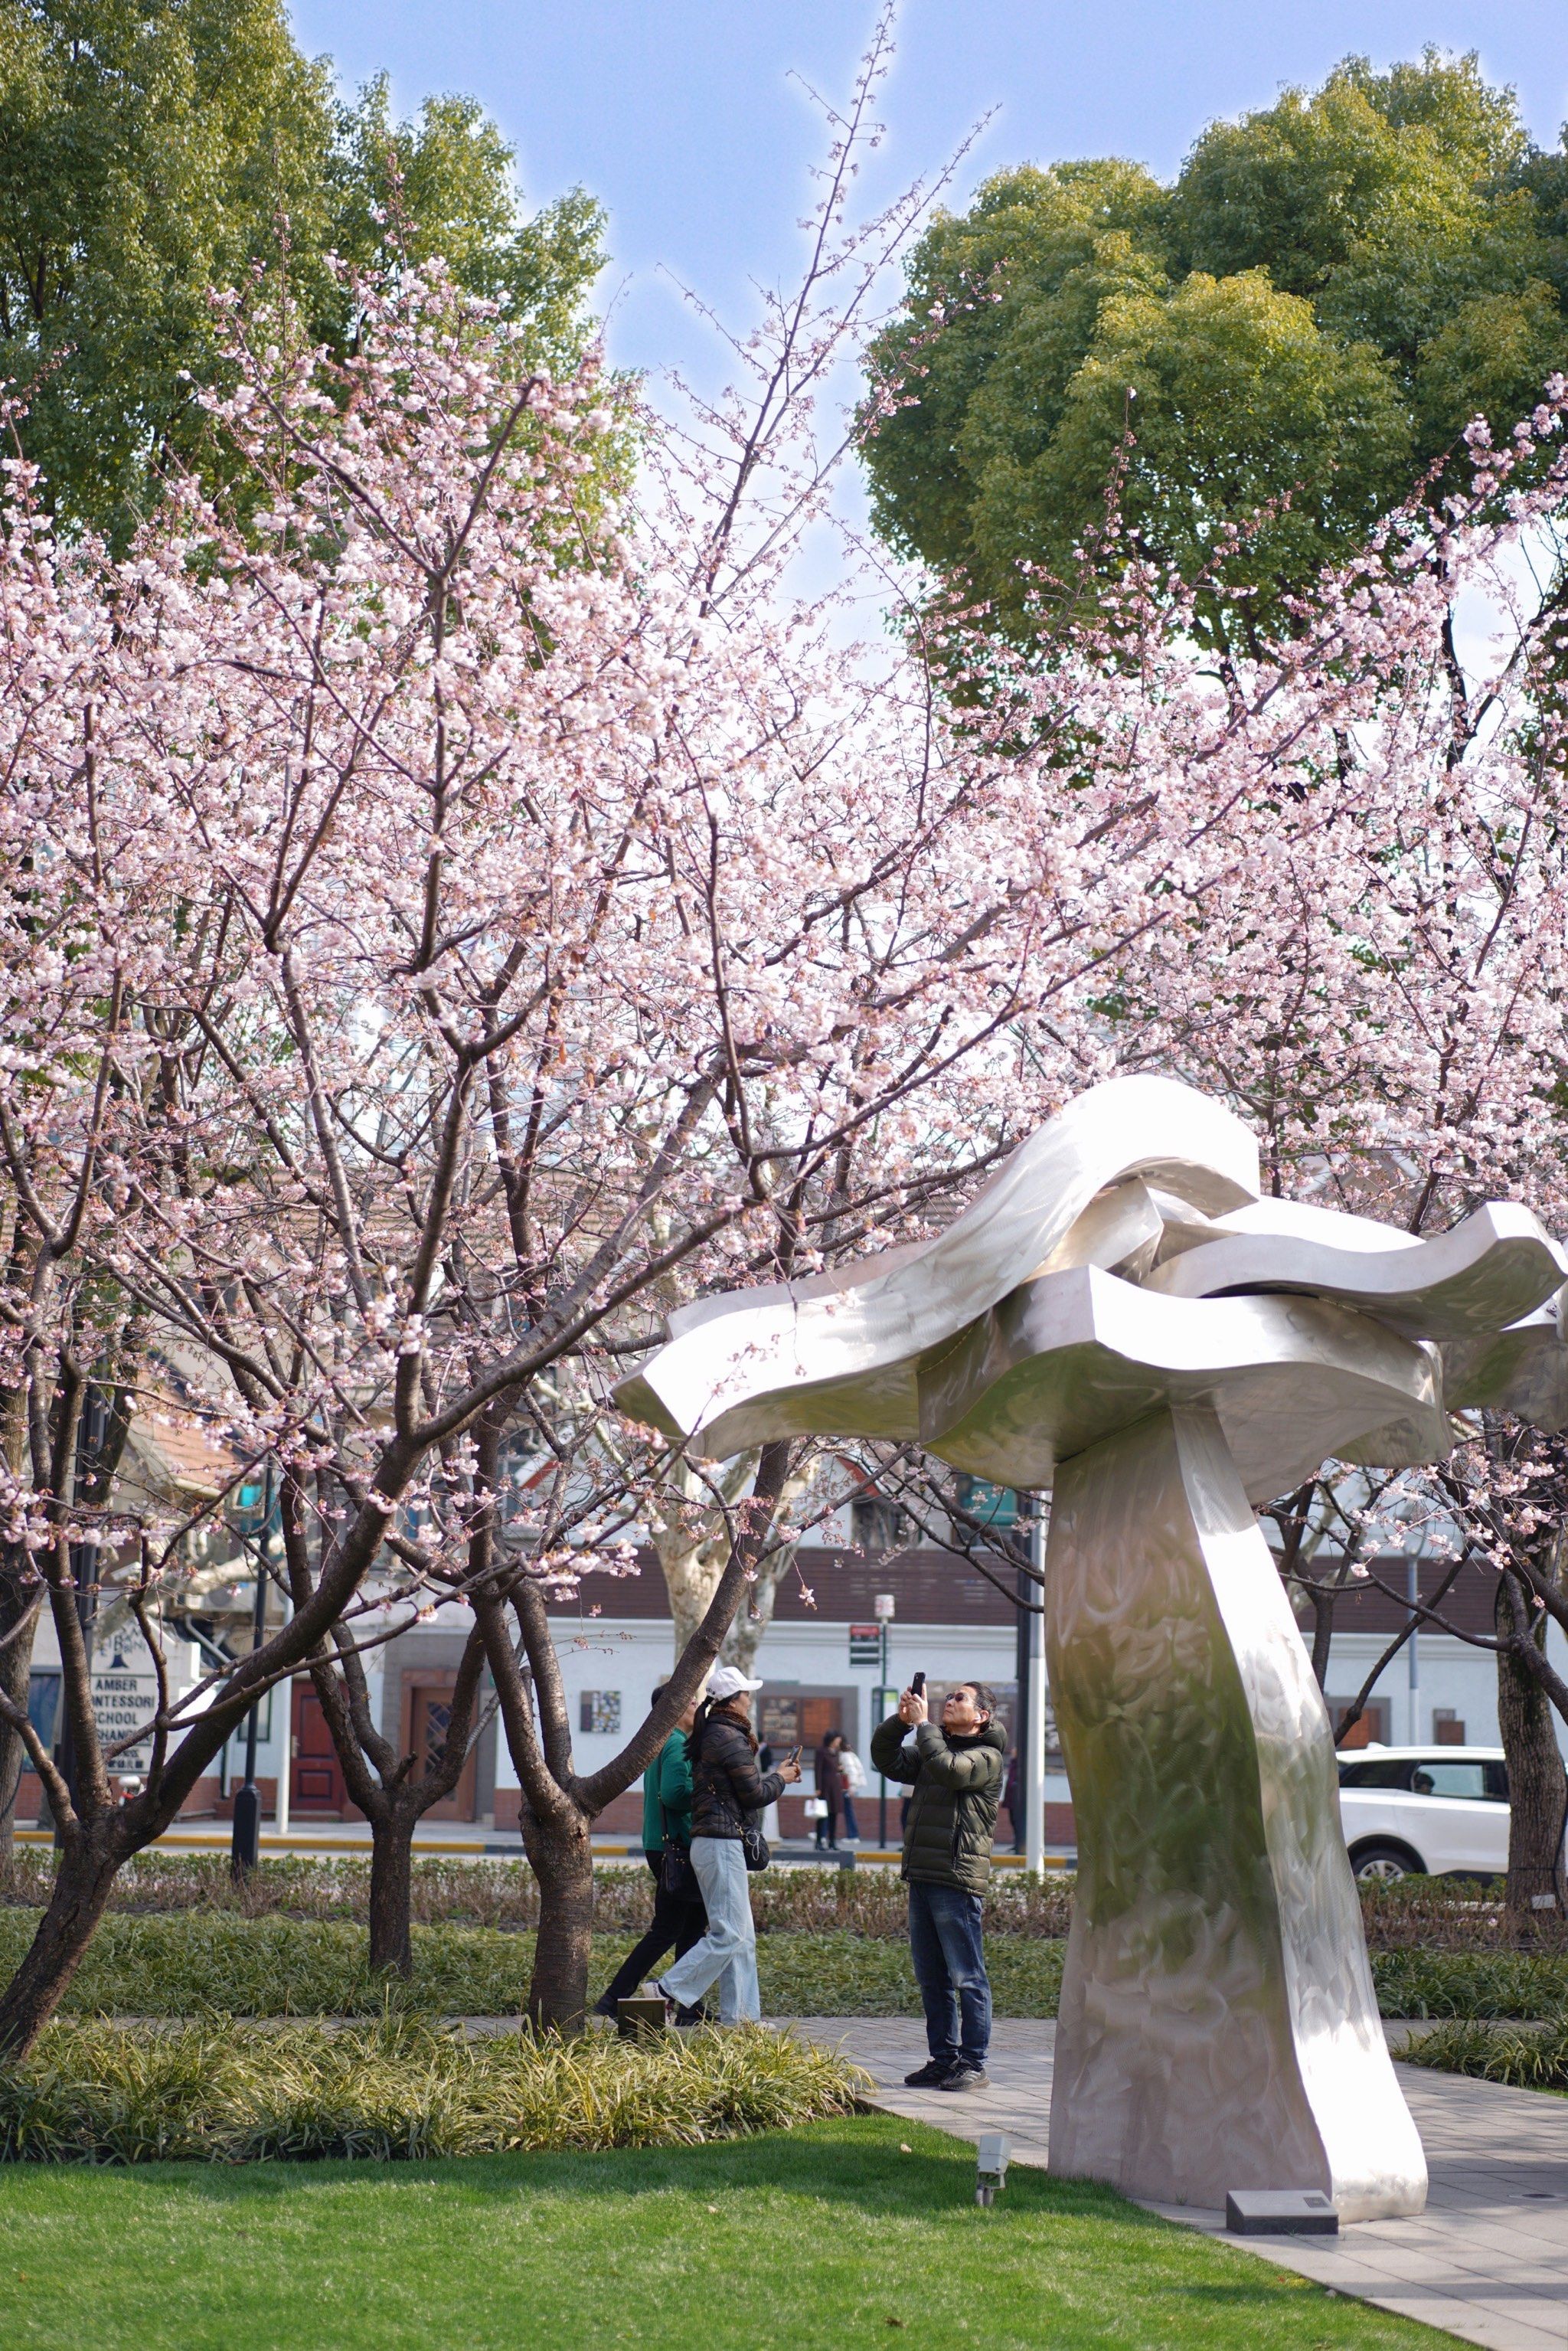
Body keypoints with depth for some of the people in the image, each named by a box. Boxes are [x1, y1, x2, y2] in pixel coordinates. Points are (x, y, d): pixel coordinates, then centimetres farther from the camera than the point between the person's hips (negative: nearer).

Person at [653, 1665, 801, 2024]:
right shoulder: (729, 1737, -14)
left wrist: (775, 1777, 18)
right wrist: (780, 1778, 4)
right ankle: (668, 1992, -10)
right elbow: (754, 1795, -14)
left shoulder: (710, 1734, 15)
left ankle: (740, 2015, 13)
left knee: (742, 1936, 12)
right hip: (722, 1843, -10)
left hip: (709, 1842, 10)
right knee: (728, 1934, -8)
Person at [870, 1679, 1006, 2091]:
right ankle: (943, 2059, 17)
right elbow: (886, 1760, 14)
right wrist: (900, 1721, -1)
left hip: (957, 1880, -8)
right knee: (931, 1978, 11)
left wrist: (923, 1723, -12)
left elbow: (948, 1768, -21)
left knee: (967, 1978, -4)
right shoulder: (931, 1748, 20)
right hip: (921, 1877, 8)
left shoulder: (986, 1757, -4)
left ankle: (973, 2063, 0)